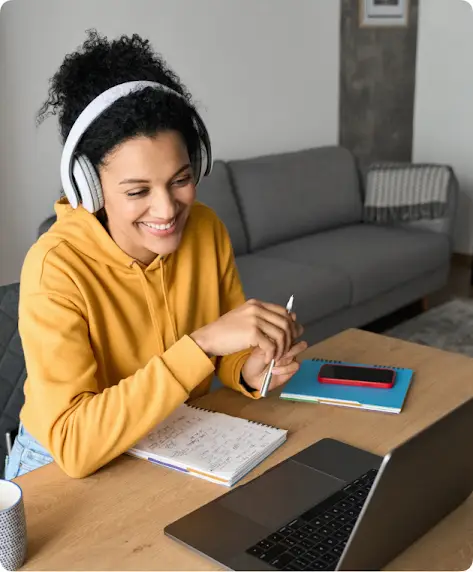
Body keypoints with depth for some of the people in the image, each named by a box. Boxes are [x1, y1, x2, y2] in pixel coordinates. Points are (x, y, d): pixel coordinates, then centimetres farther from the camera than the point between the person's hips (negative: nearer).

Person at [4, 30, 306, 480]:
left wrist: (250, 372, -21)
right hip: (63, 468, -5)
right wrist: (203, 343, -37)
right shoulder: (56, 267, -25)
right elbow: (73, 446, -31)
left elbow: (227, 350, 2)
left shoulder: (206, 228, -11)